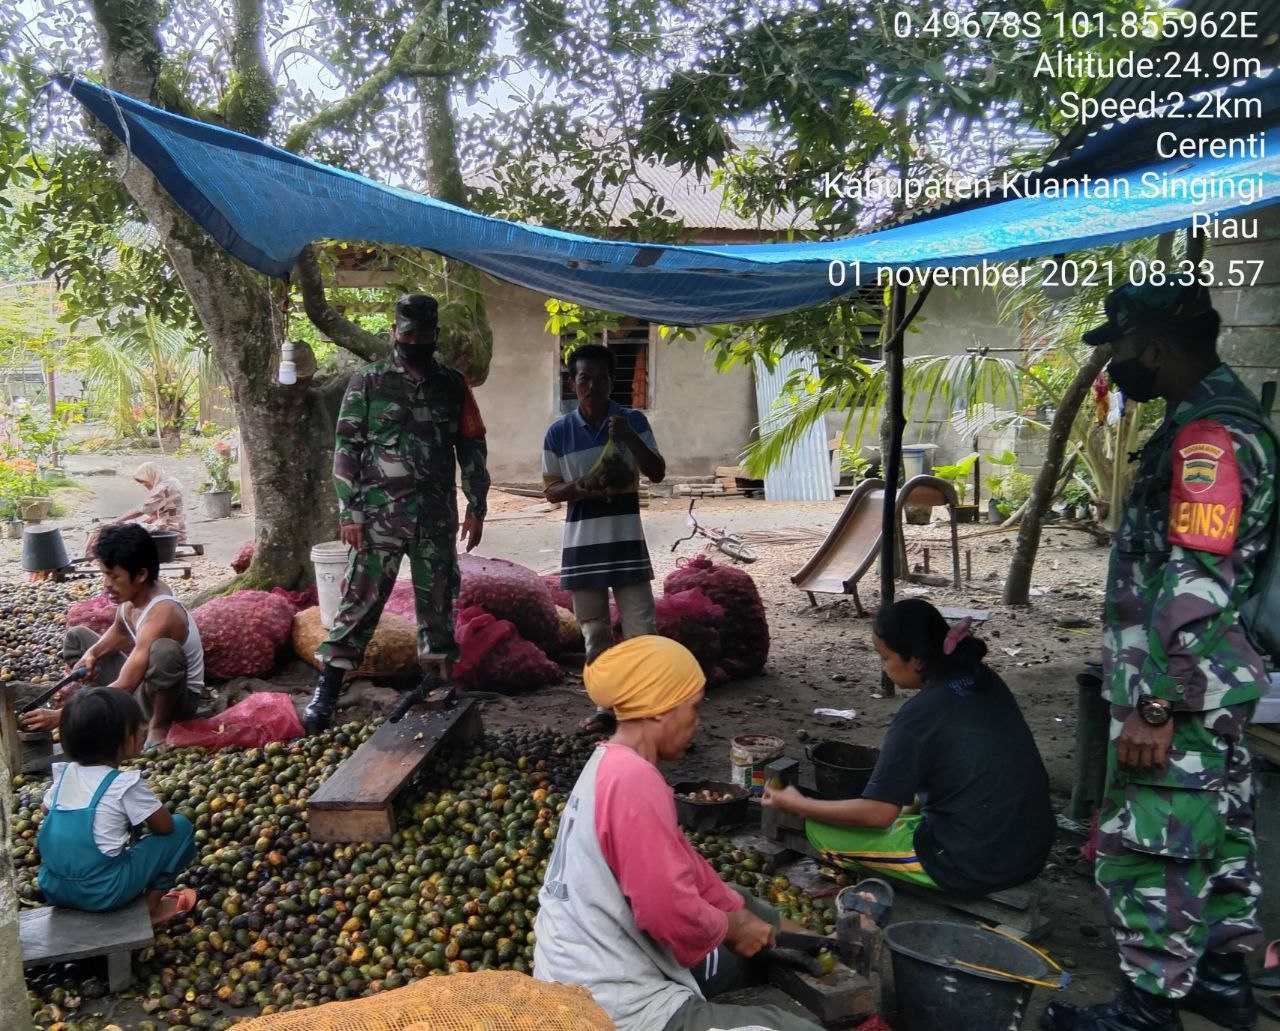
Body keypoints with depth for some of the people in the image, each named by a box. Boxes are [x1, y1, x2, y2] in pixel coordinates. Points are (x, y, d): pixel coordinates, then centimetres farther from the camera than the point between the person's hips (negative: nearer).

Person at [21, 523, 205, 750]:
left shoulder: (161, 615, -33)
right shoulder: (136, 591, -9)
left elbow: (123, 688, -36)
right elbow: (118, 632, 15)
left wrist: (61, 715, -34)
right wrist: (92, 653, -7)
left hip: (177, 697, -9)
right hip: (140, 683, 9)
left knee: (164, 650, -40)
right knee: (76, 637, 11)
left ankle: (159, 726, -14)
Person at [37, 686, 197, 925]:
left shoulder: (65, 773, 3)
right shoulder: (125, 785, -14)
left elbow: (48, 811, 19)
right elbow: (164, 826, -7)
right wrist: (143, 814, 15)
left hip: (52, 887, 7)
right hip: (102, 894, -6)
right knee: (181, 827, 2)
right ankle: (151, 906, 10)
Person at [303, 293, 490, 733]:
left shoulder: (453, 384, 9)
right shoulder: (368, 382, 1)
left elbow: (472, 448, 11)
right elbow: (346, 449, -1)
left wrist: (476, 507, 6)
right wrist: (349, 512, -8)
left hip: (437, 518, 3)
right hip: (379, 517, -3)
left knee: (438, 605, 9)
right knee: (359, 603, -4)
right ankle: (325, 693, 2)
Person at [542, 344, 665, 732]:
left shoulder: (633, 421, -1)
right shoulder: (558, 433, 1)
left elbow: (657, 473, -6)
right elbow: (549, 490, 6)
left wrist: (629, 438, -20)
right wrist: (576, 487, -16)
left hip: (626, 540, -1)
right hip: (582, 543, 1)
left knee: (641, 628, -1)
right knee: (595, 632, 10)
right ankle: (606, 706, 22)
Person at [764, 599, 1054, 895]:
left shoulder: (919, 716, -20)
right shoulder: (985, 680, 2)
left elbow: (879, 813, -16)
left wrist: (798, 805, -5)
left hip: (977, 868, -8)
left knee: (821, 831, 0)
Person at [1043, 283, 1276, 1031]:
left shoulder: (1207, 435, -21)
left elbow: (1195, 586, -27)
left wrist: (1154, 706, -24)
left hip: (1182, 693, -11)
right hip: (1215, 685, 11)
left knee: (1151, 850, 0)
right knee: (1220, 832, 20)